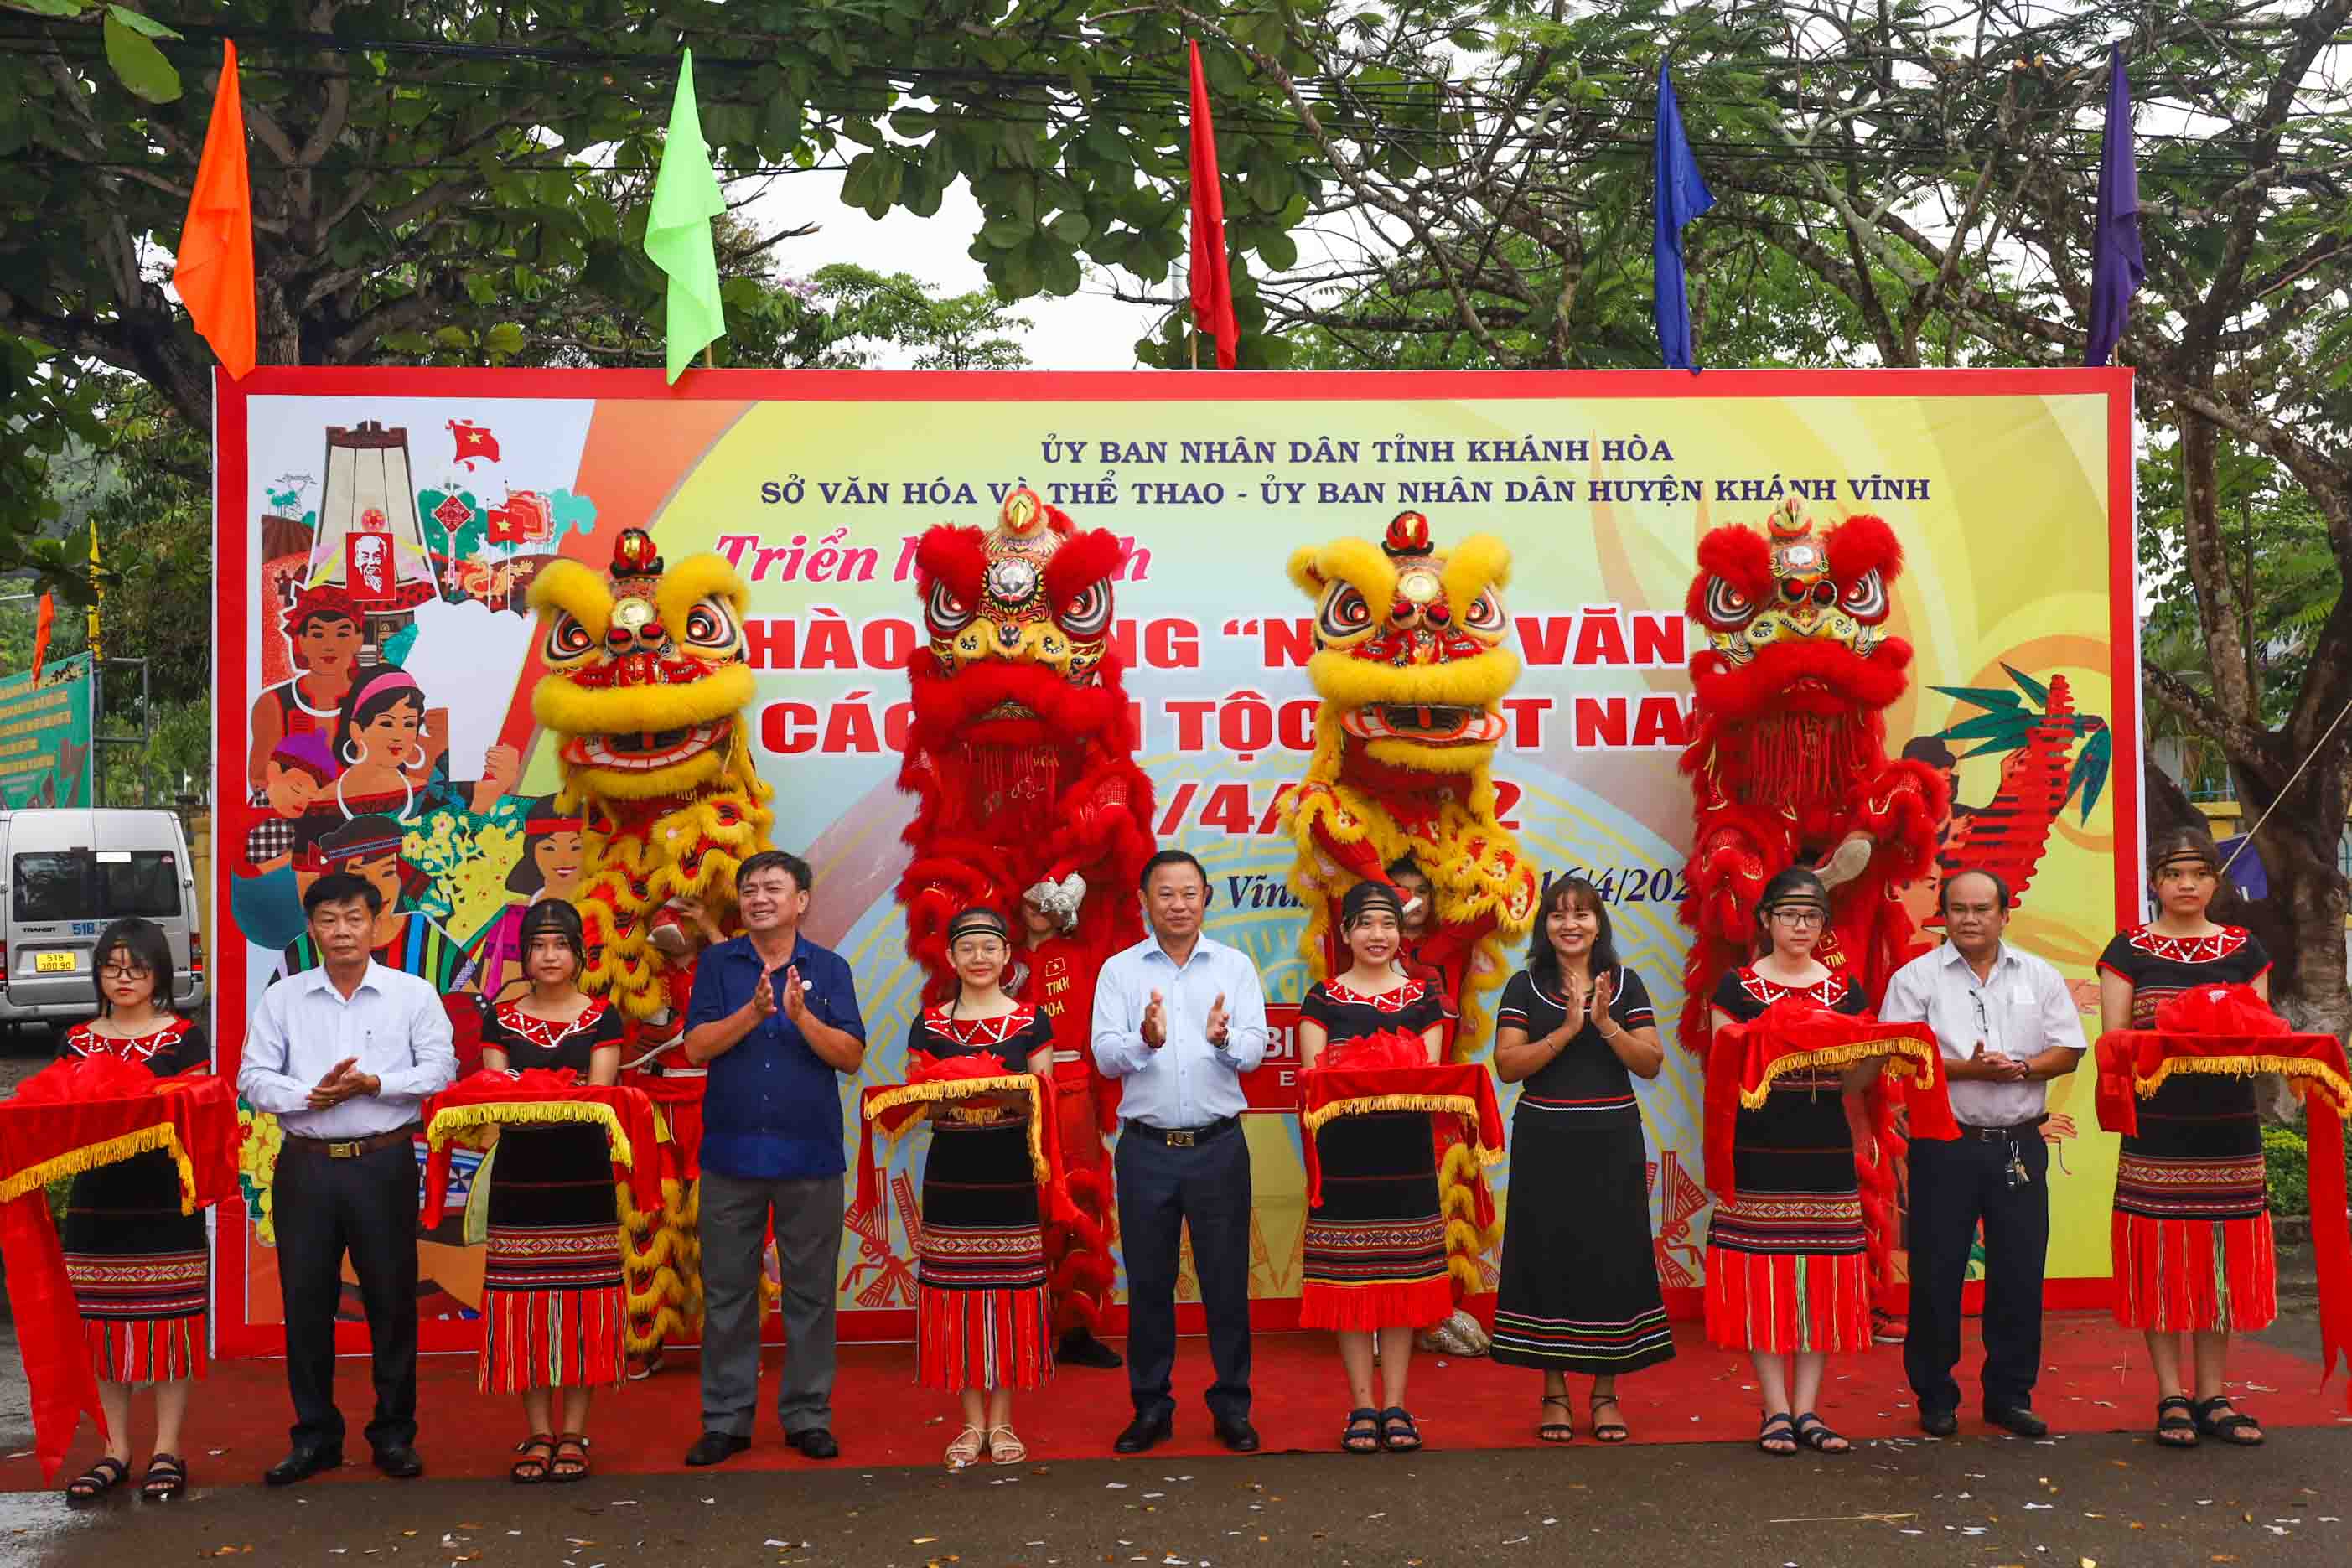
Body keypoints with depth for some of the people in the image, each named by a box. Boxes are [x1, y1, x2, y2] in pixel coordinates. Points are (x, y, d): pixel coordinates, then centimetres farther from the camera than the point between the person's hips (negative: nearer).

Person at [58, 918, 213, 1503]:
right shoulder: (77, 1041, 11)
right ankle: (115, 1451, 16)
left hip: (165, 1199, -3)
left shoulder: (184, 1038, 1)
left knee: (168, 1323, -1)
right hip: (96, 1199, 3)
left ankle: (167, 1451, 8)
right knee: (102, 1325, 6)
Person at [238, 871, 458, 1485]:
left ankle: (394, 1433, 15)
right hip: (305, 1165, 2)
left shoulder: (413, 994, 4)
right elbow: (253, 1077, 3)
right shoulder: (282, 998, 8)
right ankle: (315, 1435, 17)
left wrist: (375, 1083, -16)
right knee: (306, 1301, 5)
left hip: (384, 1163, -1)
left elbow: (440, 1069, -2)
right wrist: (310, 1095, -15)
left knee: (392, 1298, 3)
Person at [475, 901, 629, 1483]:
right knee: (526, 1305, 1)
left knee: (580, 1304, -1)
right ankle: (538, 1435, 10)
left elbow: (599, 1091, -6)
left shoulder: (602, 1017, 4)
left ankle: (573, 1435, 8)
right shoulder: (501, 1018, 8)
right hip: (518, 1175, 1)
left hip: (582, 1175, -1)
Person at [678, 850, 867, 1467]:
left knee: (810, 1293, 5)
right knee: (727, 1293, 5)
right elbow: (696, 1047, -6)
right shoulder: (717, 964, 5)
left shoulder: (829, 969, 4)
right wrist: (755, 1011, -19)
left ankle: (808, 1415, 14)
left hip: (810, 1156, 0)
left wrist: (801, 1016, -19)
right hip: (731, 1154, 0)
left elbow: (851, 1056, -4)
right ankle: (725, 1420, 13)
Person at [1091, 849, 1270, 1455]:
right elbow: (1105, 1054, -6)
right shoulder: (1120, 971, 4)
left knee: (1226, 1280, 4)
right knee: (1148, 1281, 7)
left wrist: (1224, 1039, -27)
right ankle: (1150, 1409, 18)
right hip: (1146, 1148, 0)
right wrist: (1144, 1041, -27)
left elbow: (1255, 1050, -4)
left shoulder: (1235, 966, 5)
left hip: (1218, 1147, 0)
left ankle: (1232, 1406, 16)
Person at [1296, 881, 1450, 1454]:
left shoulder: (1422, 997, 9)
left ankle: (1395, 1407, 11)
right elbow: (1311, 1077, -1)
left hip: (1406, 1154, 1)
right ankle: (1362, 1407, 8)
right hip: (1344, 1154, -1)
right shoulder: (1324, 998, 4)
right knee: (1349, 1279, 0)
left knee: (1403, 1279, 3)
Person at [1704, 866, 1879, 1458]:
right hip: (1759, 1148, -2)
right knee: (1763, 1274, -3)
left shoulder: (1845, 988, 11)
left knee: (1822, 1276, 2)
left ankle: (1806, 1410, 9)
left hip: (1824, 1149, 3)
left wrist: (1876, 1054, -13)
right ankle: (1776, 1410, 5)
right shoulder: (1737, 987, 4)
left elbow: (1854, 1081, 7)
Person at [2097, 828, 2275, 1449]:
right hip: (2157, 1126, -2)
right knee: (2163, 1261, -1)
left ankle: (2212, 1396, 15)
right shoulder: (2129, 950, 3)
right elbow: (2114, 1040, -2)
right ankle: (2171, 1398, 8)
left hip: (2229, 1124, 2)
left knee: (2224, 1258, 5)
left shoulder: (2244, 949, 10)